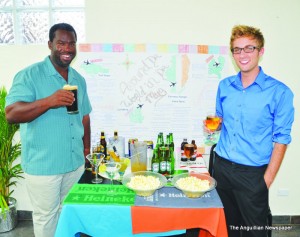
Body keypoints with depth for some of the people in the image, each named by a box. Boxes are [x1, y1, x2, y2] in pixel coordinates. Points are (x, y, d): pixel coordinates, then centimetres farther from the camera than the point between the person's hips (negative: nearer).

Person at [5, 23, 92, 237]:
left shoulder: (79, 79, 7)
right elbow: (11, 114, -20)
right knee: (46, 216, 12)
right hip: (42, 165, -5)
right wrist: (48, 101, -33)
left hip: (75, 163, 5)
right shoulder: (29, 75, -11)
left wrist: (86, 148, 13)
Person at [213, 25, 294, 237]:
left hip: (252, 172, -4)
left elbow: (281, 140, -8)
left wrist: (267, 180, -10)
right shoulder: (225, 85, 3)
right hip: (222, 166, 4)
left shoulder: (279, 92, -10)